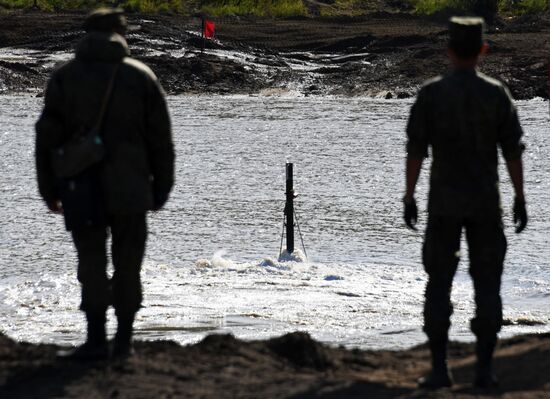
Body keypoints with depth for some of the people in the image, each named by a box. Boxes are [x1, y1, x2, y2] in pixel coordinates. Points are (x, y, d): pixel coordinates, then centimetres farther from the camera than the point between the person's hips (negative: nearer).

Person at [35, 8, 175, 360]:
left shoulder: (64, 77, 3)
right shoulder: (142, 77, 3)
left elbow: (47, 138, 4)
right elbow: (161, 141, 3)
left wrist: (49, 190, 10)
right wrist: (161, 189, 10)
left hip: (82, 190, 0)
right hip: (130, 191, 0)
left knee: (91, 262, 4)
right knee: (127, 264, 9)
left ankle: (96, 338, -4)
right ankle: (124, 340, 10)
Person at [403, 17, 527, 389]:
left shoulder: (431, 93, -4)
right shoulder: (497, 93, -2)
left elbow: (416, 149, -5)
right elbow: (513, 150, -2)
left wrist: (409, 198, 0)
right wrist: (520, 199, 5)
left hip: (444, 203, -1)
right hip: (486, 204, 1)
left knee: (439, 284, 4)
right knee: (487, 285, 5)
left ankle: (439, 368, -1)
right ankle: (485, 368, 0)